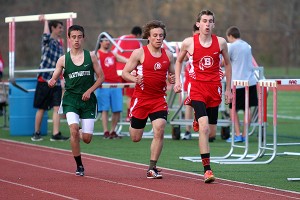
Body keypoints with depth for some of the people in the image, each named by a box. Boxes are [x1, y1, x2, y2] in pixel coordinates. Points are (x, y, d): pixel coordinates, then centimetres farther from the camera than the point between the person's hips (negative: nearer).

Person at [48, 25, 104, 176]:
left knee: (87, 139, -2)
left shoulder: (91, 56, 1)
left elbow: (101, 77, 5)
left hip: (88, 100, 1)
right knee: (74, 130, -22)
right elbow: (54, 79, 4)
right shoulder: (63, 60, 1)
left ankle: (79, 133, 38)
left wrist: (90, 90, -9)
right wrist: (52, 82, -20)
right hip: (71, 98, -1)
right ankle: (79, 165, -6)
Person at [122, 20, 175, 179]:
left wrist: (173, 79, -4)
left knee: (159, 130, -17)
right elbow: (125, 72, -2)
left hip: (159, 99, 2)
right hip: (141, 98, -2)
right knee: (135, 138, 6)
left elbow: (172, 74, 20)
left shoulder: (168, 55, 7)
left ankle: (152, 168, -8)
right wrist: (135, 79, -22)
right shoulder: (139, 53, -4)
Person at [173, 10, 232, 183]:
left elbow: (227, 64, 15)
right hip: (197, 88, -3)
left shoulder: (221, 42, 1)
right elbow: (179, 61, 15)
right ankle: (207, 169, -19)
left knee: (210, 130, 11)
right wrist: (177, 81, 3)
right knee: (204, 128, -19)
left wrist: (228, 89, 15)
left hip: (215, 88, 3)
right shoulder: (189, 43, -3)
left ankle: (198, 121, 50)